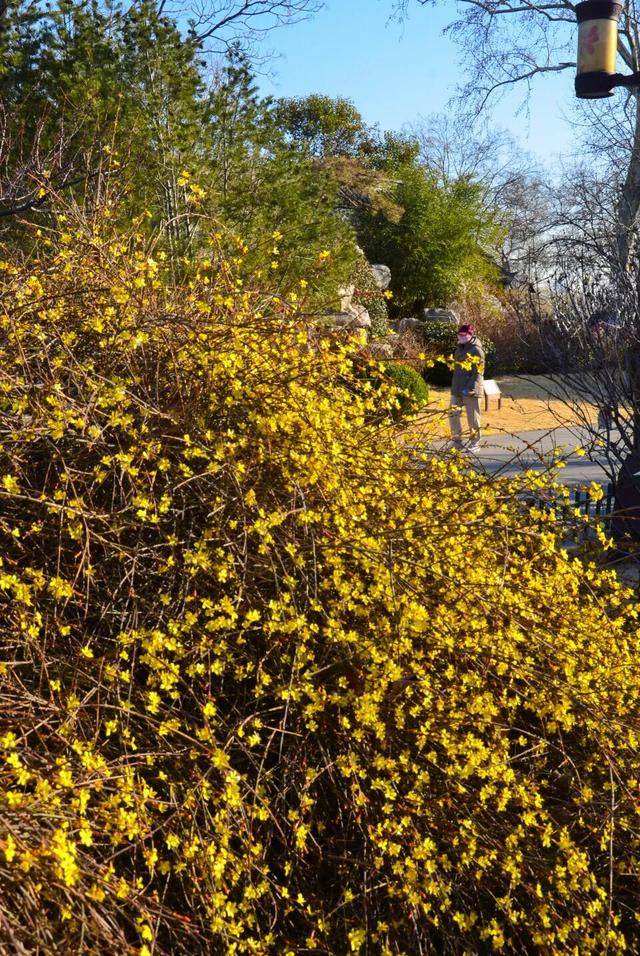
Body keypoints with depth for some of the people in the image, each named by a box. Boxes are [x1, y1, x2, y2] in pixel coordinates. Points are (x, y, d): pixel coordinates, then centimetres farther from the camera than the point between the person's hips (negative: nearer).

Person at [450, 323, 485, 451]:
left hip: (471, 391, -8)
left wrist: (469, 388, -22)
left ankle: (475, 442, 15)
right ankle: (457, 440, 18)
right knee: (453, 414, 6)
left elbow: (478, 372, -16)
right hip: (456, 389, 8)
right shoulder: (460, 348, 13)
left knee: (473, 417, 2)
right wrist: (455, 385, 16)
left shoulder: (476, 350, -12)